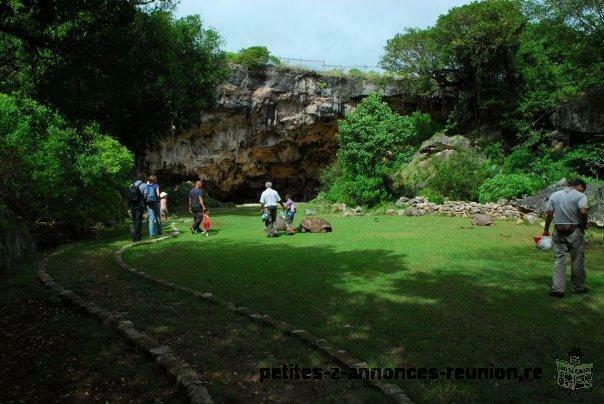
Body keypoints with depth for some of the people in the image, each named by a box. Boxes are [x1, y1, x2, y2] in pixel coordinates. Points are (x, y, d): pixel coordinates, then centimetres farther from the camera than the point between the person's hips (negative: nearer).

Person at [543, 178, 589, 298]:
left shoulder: (554, 195, 8)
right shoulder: (580, 196, -5)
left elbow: (549, 213, 6)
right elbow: (583, 211, -20)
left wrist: (546, 229, 12)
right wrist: (585, 225, -4)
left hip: (559, 231, 3)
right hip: (575, 231, -3)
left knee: (559, 260, 5)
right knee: (577, 260, 11)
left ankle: (557, 288, 0)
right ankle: (578, 287, 23)